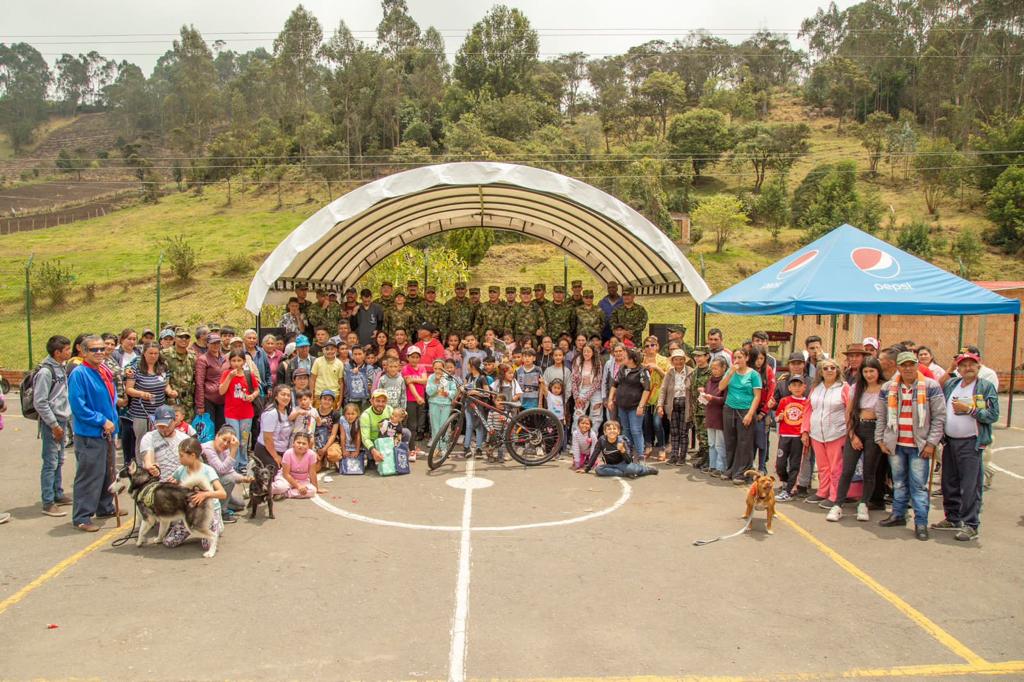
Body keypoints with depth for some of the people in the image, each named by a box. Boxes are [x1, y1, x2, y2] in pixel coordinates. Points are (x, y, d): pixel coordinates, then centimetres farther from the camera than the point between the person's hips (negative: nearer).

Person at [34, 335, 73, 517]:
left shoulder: (61, 368, 11)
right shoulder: (45, 371, -16)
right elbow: (40, 402, -18)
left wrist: (67, 419, 14)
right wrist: (54, 425, -16)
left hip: (62, 420, 9)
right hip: (51, 422, -9)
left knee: (59, 461, 16)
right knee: (50, 463, -5)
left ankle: (58, 495, 26)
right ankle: (48, 503, 0)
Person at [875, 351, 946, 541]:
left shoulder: (931, 386, -4)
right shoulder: (888, 388, 6)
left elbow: (939, 416, -5)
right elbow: (881, 417, 11)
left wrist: (931, 443, -9)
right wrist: (881, 440, 6)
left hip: (919, 445, -3)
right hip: (895, 444, 4)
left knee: (919, 484, -3)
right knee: (899, 482, 14)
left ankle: (921, 523, 3)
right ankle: (898, 514, 26)